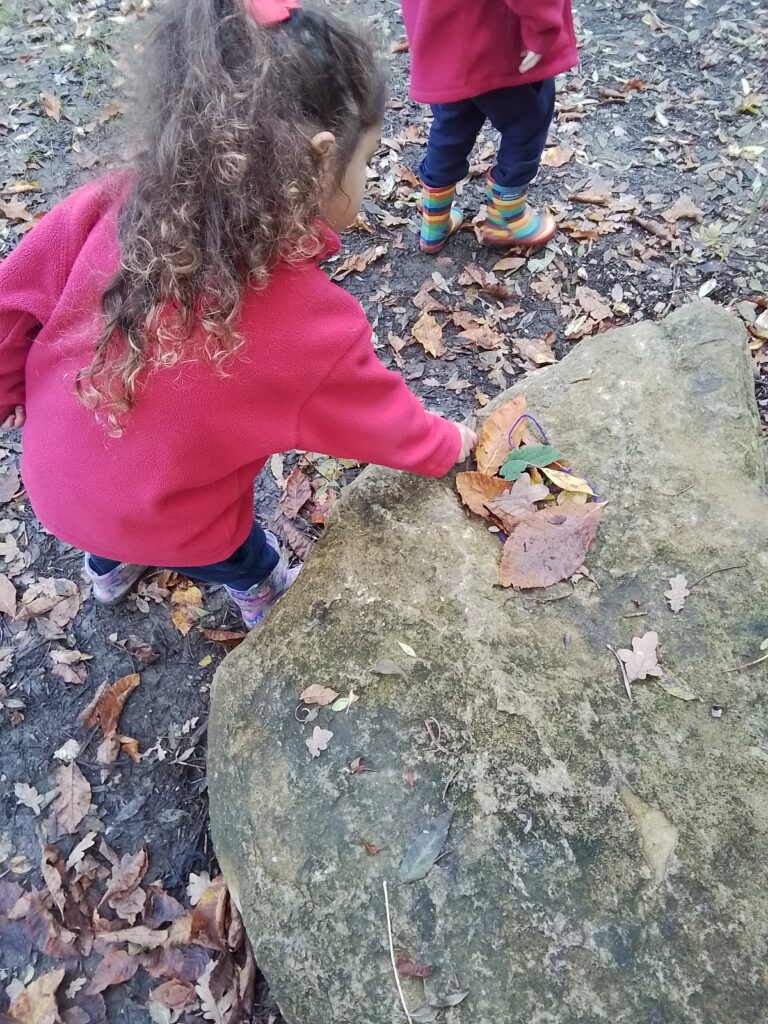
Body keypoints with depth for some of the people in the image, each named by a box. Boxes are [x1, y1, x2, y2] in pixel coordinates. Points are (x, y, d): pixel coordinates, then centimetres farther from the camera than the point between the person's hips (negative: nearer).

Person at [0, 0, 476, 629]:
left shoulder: (112, 211, -23)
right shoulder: (315, 324, -31)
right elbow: (385, 423, -14)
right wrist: (452, 446, 7)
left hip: (55, 479, 4)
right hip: (169, 526, -3)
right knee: (245, 559, 31)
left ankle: (110, 567, 70)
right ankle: (266, 599, 62)